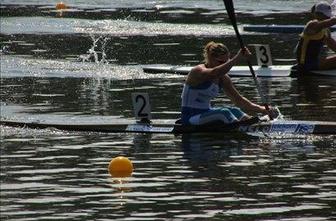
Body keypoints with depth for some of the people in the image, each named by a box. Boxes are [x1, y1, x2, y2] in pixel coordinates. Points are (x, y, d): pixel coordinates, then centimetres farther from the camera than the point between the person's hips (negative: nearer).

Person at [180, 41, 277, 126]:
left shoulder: (222, 79, 8)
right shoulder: (197, 71, -16)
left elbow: (238, 100, 10)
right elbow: (214, 73, -39)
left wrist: (261, 109, -3)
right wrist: (237, 58, -45)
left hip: (206, 115, 8)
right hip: (190, 118, -8)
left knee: (234, 111, -14)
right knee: (224, 112, -28)